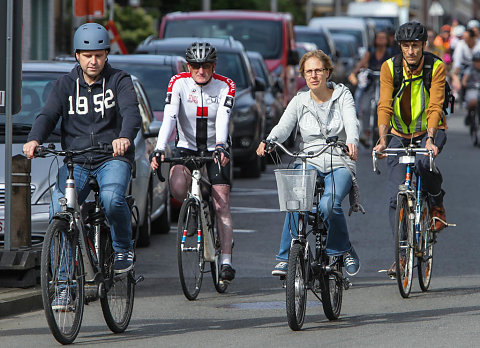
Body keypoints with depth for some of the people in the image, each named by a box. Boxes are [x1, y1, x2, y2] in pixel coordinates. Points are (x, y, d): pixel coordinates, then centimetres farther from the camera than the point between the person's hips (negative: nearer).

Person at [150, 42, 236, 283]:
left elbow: (222, 119, -27)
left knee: (221, 204, -12)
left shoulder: (225, 86, -12)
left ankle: (226, 261, -8)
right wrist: (159, 150, -37)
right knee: (177, 186, -29)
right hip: (187, 148, 0)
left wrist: (220, 147, -46)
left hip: (216, 149, 0)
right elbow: (169, 118, -23)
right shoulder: (179, 83, -12)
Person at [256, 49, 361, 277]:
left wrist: (351, 143, -38)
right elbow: (284, 126, -7)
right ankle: (286, 258, -23)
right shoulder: (299, 101, 8)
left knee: (329, 204, -31)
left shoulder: (342, 95, 4)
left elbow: (351, 122, -14)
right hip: (310, 162, 1)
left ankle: (343, 250, -5)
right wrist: (269, 142, -31)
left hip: (339, 165, -1)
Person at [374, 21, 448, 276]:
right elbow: (384, 106, -20)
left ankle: (437, 204, -6)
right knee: (396, 198, -7)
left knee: (422, 162, -36)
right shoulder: (390, 68, -13)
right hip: (400, 134, 2)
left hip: (430, 130, -2)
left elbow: (434, 107, -24)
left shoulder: (436, 67, -16)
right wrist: (382, 139, -34)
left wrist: (429, 139, -38)